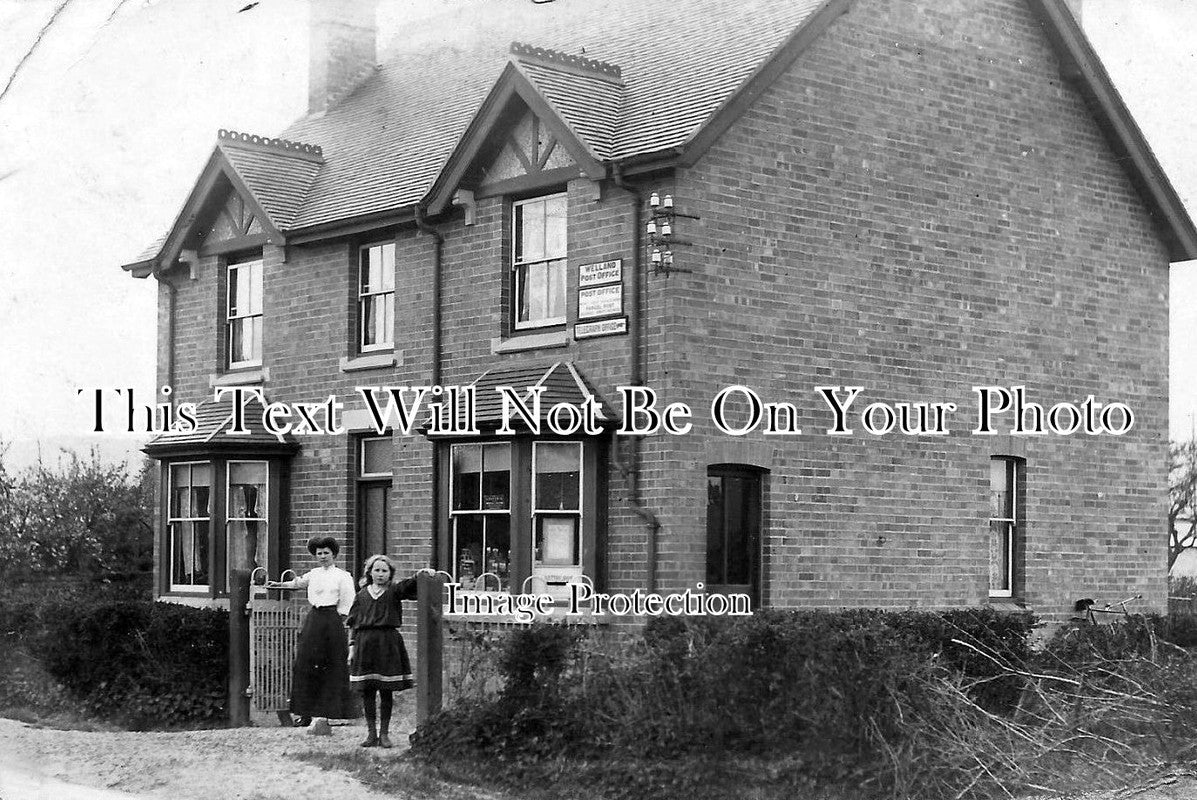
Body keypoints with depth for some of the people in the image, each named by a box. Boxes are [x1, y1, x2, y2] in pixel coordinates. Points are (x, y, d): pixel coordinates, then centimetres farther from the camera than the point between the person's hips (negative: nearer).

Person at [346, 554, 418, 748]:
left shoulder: (394, 591, 5)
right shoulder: (362, 595, 10)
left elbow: (410, 584, -13)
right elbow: (352, 623, 11)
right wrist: (352, 646, 5)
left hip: (388, 643, -1)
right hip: (365, 643, 1)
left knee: (386, 691, 0)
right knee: (367, 691, 2)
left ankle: (384, 733, 8)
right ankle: (371, 733, 10)